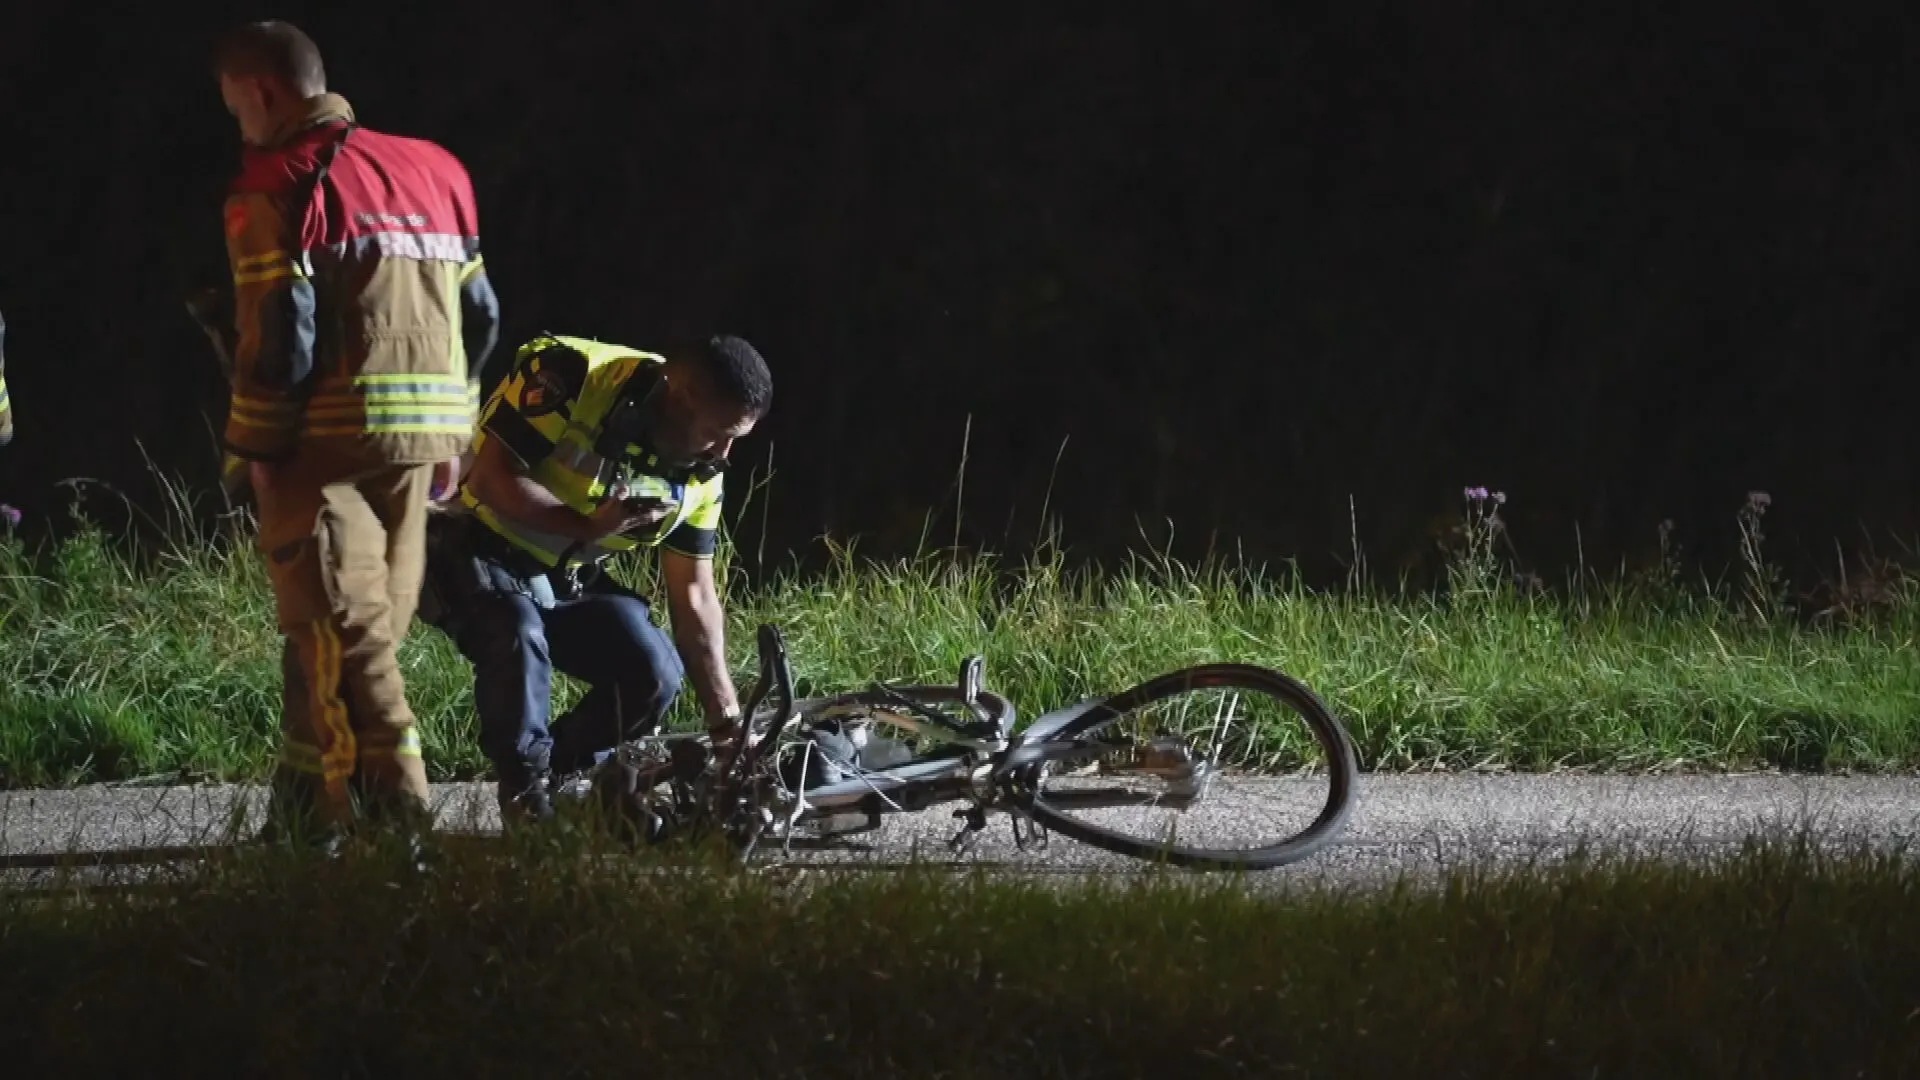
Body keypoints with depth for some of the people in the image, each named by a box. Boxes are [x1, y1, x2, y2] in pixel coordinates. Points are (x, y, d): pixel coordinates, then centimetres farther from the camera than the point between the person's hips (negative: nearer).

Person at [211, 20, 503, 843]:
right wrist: (451, 434, 22)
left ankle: (398, 807, -14)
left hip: (329, 436, -7)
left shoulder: (277, 186, -7)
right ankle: (308, 799, 19)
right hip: (422, 434, 7)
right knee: (370, 618, 13)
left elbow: (280, 333, -15)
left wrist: (255, 448, -7)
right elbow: (480, 315, 16)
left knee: (341, 628, -6)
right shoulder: (429, 169, 16)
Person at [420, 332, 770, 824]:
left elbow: (694, 596, 2)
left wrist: (727, 720, -1)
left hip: (566, 579, 6)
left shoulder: (699, 472, -4)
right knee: (519, 633, -36)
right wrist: (589, 526, -34)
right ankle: (526, 793, -15)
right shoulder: (571, 376, -24)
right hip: (472, 552, -6)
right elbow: (492, 478, -26)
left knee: (654, 674, -14)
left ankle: (561, 776, 8)